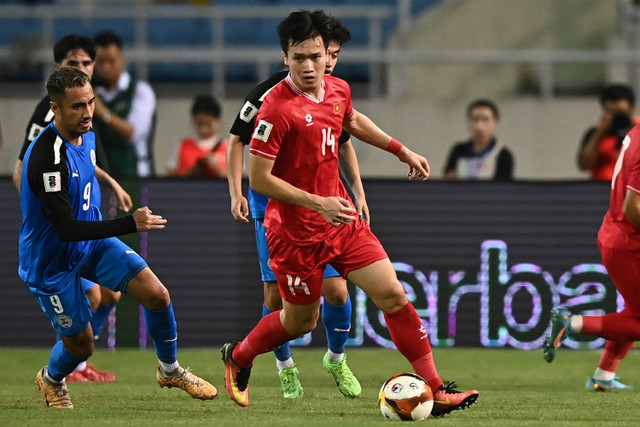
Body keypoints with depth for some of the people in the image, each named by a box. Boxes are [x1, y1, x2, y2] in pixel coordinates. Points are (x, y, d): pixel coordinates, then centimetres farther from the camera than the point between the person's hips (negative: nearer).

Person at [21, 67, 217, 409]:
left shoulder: (85, 134, -6)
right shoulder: (48, 157, -34)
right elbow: (66, 229, -36)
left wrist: (111, 182, 35)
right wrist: (130, 224, -38)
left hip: (93, 244, 7)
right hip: (52, 262, -7)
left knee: (157, 295, -8)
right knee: (81, 344, 4)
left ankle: (170, 370, 17)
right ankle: (51, 380, 40)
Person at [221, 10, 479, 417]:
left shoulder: (338, 90, 0)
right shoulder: (277, 108, -23)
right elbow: (259, 178, -21)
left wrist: (402, 151, 23)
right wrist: (318, 204, -26)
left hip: (341, 217, 6)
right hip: (296, 229, -6)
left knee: (392, 293, -3)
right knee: (301, 321, 10)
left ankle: (435, 391, 0)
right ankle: (237, 357, 39)